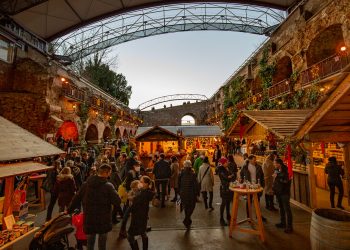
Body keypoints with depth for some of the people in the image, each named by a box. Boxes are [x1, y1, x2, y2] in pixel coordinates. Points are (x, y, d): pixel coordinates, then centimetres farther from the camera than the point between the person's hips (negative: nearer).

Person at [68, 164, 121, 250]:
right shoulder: (108, 186, -19)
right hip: (103, 220, -4)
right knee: (102, 243, 18)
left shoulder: (86, 184, -4)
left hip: (89, 219, 4)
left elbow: (76, 199, 3)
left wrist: (69, 211, 17)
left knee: (90, 242, 24)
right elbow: (117, 202, -20)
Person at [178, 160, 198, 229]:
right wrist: (196, 194, -2)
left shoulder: (181, 174, -4)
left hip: (183, 193, 4)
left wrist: (179, 192, 12)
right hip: (191, 194, -4)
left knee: (186, 207, 20)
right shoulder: (192, 174, -15)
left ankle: (188, 221, 32)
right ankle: (186, 220, -1)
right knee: (191, 207, 12)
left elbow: (179, 184, 2)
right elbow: (195, 185, -12)